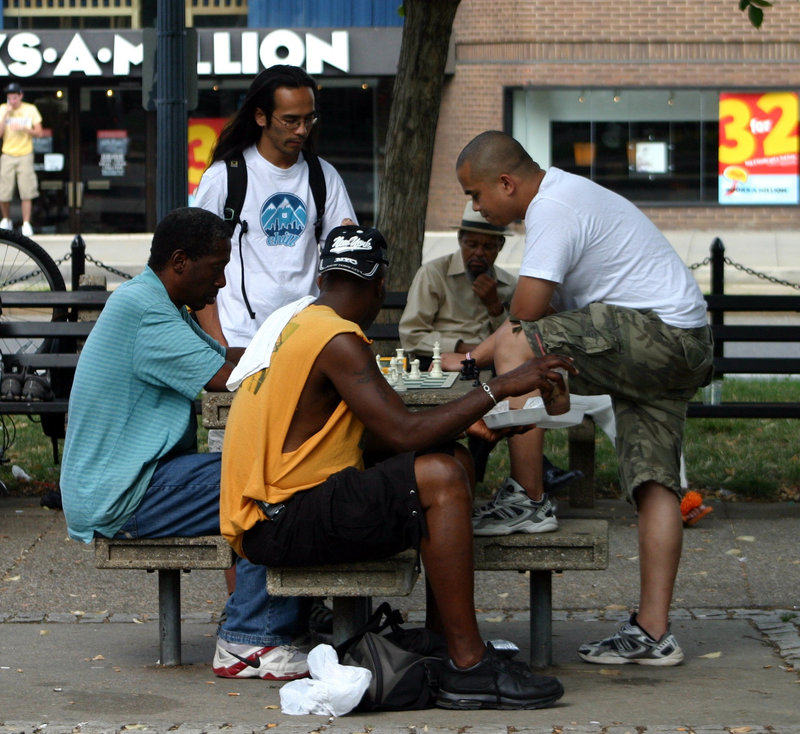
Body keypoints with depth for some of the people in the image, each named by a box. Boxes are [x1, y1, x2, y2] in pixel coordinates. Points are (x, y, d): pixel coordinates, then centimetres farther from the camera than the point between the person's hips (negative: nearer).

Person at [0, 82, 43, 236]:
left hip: (25, 155, -1)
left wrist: (23, 128, -14)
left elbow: (39, 133, 2)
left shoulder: (30, 110, 3)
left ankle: (26, 224, -4)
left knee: (26, 192, -9)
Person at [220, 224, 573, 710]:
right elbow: (405, 435, -23)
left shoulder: (297, 321, 14)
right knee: (440, 477, -23)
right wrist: (498, 388, -17)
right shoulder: (338, 339, -17)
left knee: (456, 461, 12)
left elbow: (376, 438, 16)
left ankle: (442, 634, 14)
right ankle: (468, 667, -21)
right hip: (277, 527, -10)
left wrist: (462, 424, 18)